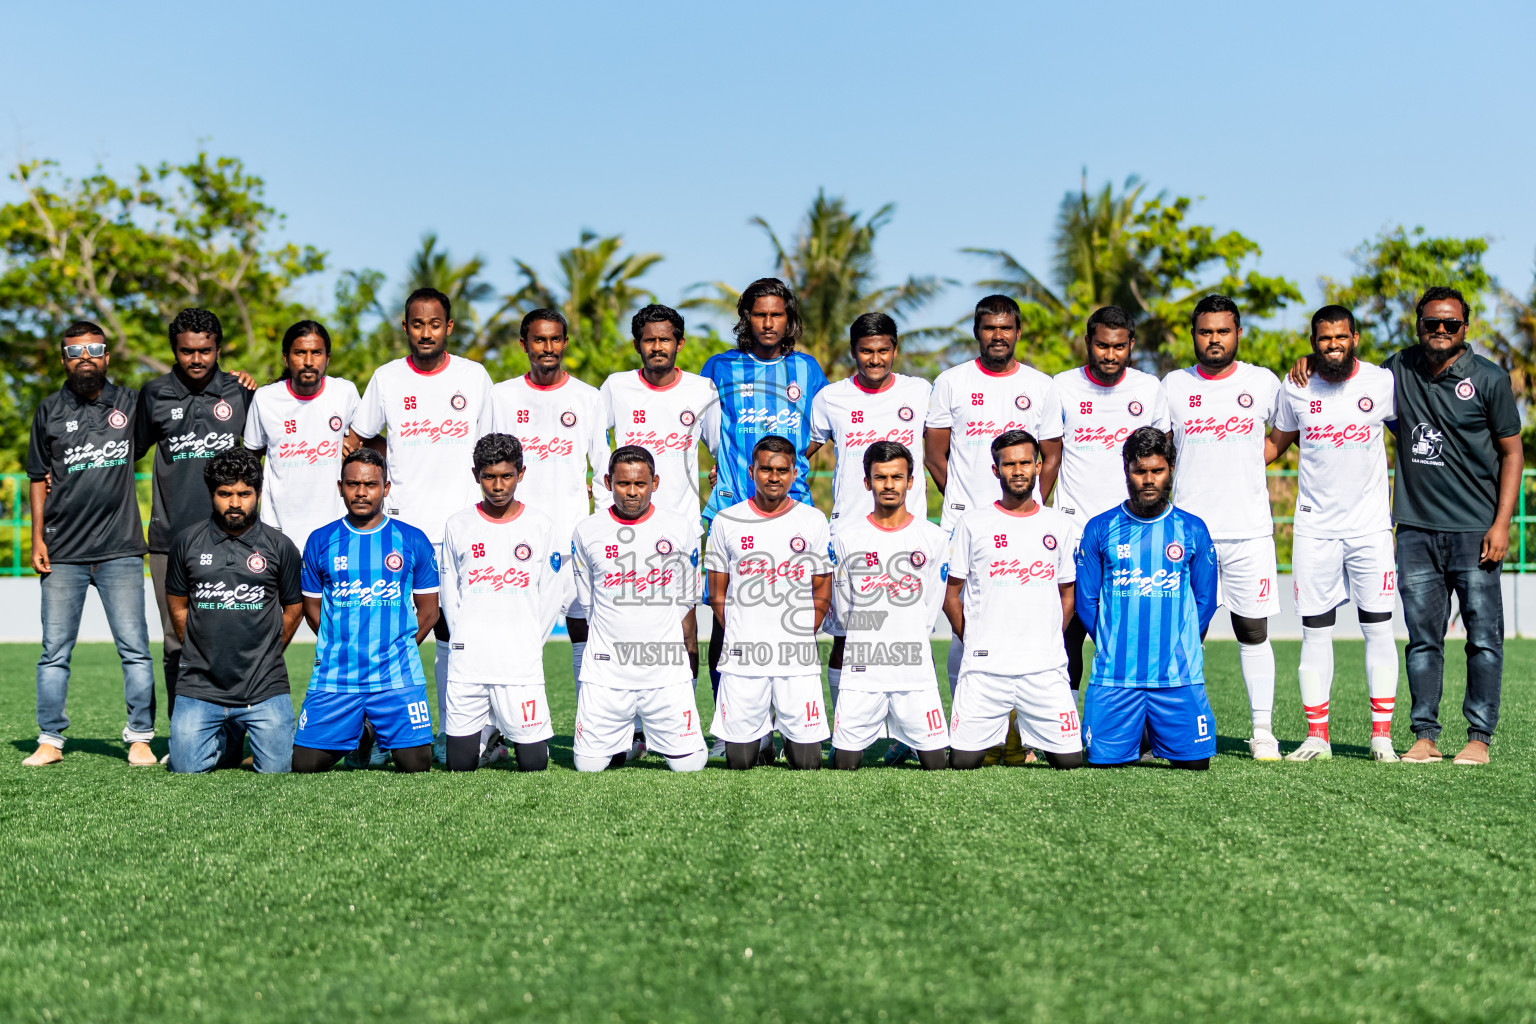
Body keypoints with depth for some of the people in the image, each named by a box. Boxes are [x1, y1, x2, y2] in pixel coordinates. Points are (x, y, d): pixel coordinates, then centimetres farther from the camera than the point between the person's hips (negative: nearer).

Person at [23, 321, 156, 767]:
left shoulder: (130, 403, 6)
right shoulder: (50, 411, 8)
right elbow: (39, 478, 11)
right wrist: (37, 538, 3)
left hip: (120, 550, -1)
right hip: (63, 554, 1)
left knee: (134, 648, -3)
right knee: (55, 652, 3)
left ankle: (140, 739, 5)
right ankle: (50, 741, 11)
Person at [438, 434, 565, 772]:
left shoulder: (541, 527, 3)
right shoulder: (458, 526, 6)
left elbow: (551, 596, 6)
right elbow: (448, 592, 11)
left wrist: (529, 646, 1)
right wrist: (464, 640, 1)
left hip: (521, 664, -1)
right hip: (467, 663, 1)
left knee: (534, 763, -3)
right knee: (460, 763, 0)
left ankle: (520, 730, 25)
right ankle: (487, 729, 27)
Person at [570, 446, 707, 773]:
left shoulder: (682, 530, 1)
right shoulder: (587, 532, 2)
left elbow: (686, 600, 11)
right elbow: (588, 602, 12)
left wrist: (667, 650, 11)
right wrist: (617, 646, 11)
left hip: (666, 670, 0)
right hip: (605, 670, 0)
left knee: (689, 764, -4)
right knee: (589, 764, -2)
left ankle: (654, 734, 28)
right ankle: (621, 740, 30)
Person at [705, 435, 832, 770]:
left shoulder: (813, 521, 6)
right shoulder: (727, 521, 5)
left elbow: (822, 593, 11)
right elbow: (717, 594, 10)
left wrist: (801, 638, 1)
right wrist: (740, 638, 1)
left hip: (799, 657, 0)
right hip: (741, 656, 0)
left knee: (807, 761, -1)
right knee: (739, 761, 2)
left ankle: (791, 736, 30)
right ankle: (763, 735, 33)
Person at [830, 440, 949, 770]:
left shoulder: (934, 537, 3)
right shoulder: (846, 536, 2)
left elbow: (931, 606, 10)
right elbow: (843, 607, 10)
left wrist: (909, 645, 10)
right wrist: (869, 644, 9)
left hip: (916, 670, 0)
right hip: (861, 671, 0)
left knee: (935, 764, -1)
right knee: (844, 764, -1)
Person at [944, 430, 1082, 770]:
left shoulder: (1060, 525, 10)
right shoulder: (973, 523, 4)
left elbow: (1068, 594, 16)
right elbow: (950, 594, 8)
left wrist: (1046, 644, 6)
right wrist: (975, 643, 2)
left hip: (1046, 669, 1)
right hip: (985, 668, -1)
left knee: (1069, 761, -4)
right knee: (963, 761, -6)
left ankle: (1028, 734, 23)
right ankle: (998, 736, 22)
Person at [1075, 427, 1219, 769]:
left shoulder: (1193, 530, 6)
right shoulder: (1099, 529, 4)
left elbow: (1205, 600, 11)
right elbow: (1086, 600, 8)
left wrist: (1178, 648, 5)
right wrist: (1112, 647, 3)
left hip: (1179, 676, 1)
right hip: (1114, 675, 0)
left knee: (1195, 761, -3)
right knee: (1104, 760, -6)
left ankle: (1159, 734, 28)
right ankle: (1132, 731, 27)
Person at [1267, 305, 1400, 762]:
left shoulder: (1383, 383, -1)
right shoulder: (1295, 388, 3)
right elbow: (1276, 443, 16)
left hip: (1371, 526, -1)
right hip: (1314, 527, 1)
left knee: (1378, 629, -1)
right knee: (1315, 631, 1)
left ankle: (1382, 735, 7)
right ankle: (1316, 737, 7)